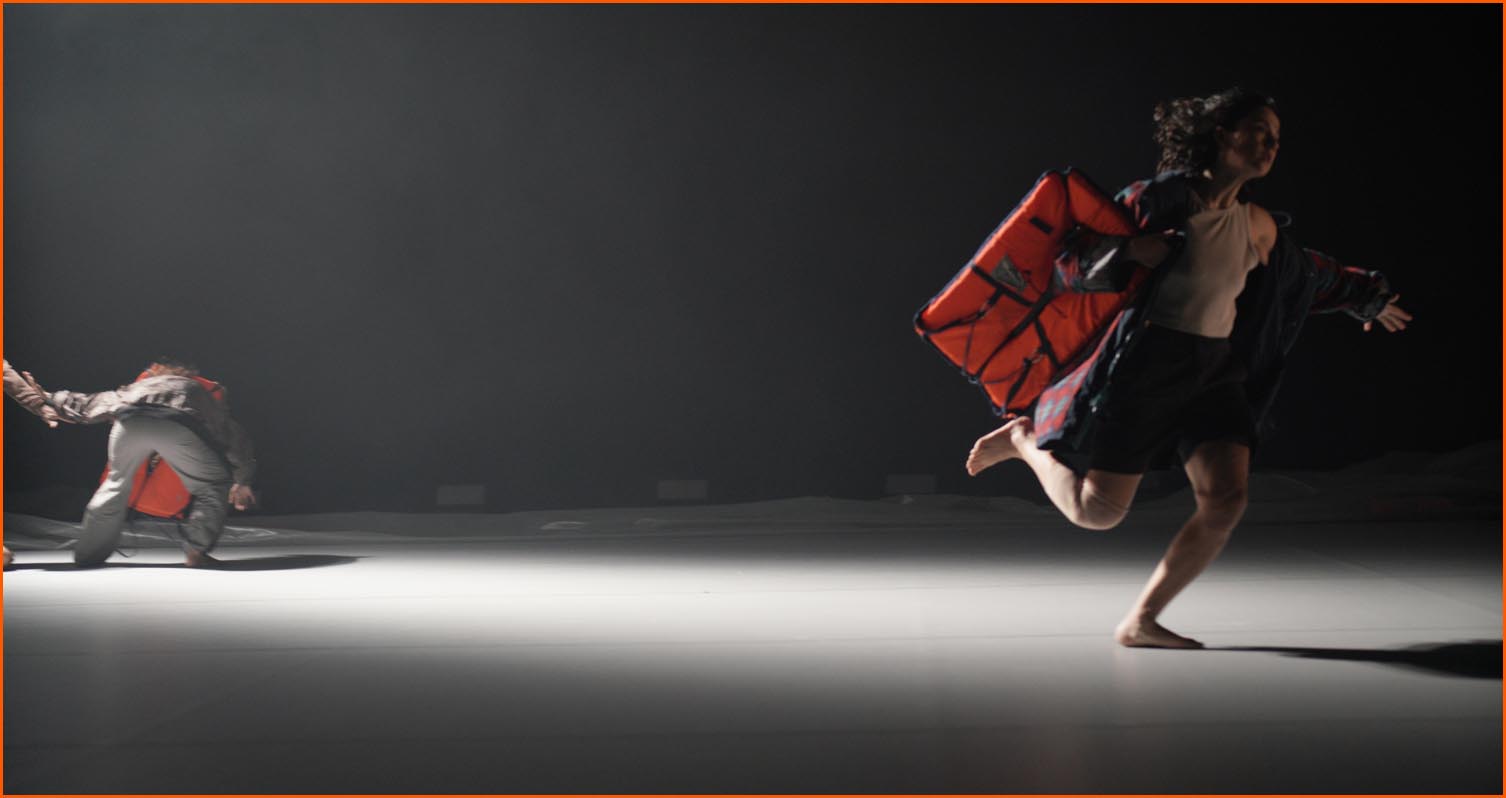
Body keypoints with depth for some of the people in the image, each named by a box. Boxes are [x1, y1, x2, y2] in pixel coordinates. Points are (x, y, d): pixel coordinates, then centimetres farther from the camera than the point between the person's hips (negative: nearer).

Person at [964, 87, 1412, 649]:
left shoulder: (1258, 227, 11)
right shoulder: (1165, 196, -7)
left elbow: (1308, 273, 31)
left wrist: (1370, 300, 41)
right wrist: (1130, 250, -24)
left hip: (1217, 370, 6)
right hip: (1147, 364, -6)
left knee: (1227, 500, -12)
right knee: (1098, 511, -4)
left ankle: (1142, 621, 0)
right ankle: (1024, 439, 26)